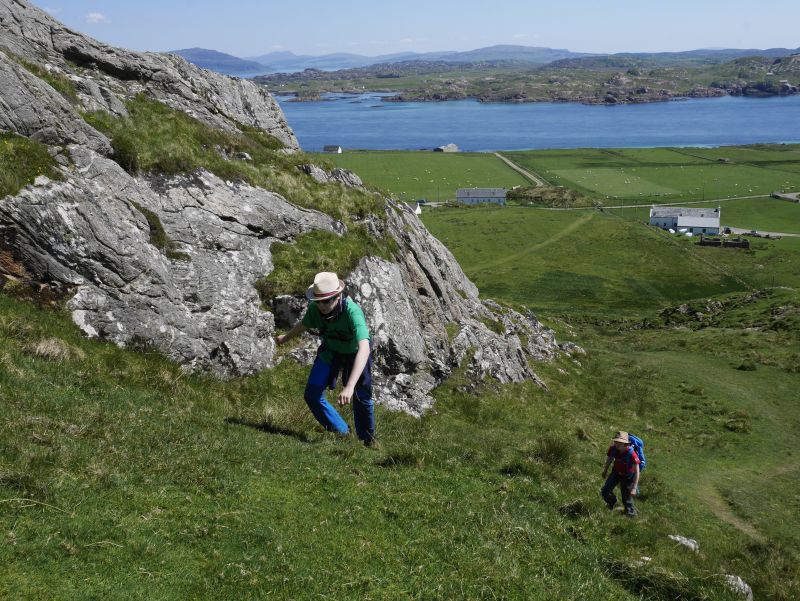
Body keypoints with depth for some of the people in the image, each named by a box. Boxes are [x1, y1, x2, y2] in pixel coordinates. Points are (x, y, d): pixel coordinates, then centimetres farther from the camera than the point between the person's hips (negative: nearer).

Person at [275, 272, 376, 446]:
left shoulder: (352, 312, -43)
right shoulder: (315, 308, -27)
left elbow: (364, 349, -55)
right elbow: (303, 325, 0)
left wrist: (349, 387, -65)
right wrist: (286, 338, 21)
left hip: (354, 353, -4)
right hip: (330, 350, 4)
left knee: (361, 398, 3)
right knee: (312, 394, -7)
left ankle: (368, 440, 31)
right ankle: (342, 433, 8)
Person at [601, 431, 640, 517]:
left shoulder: (631, 454, -37)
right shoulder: (613, 448, -23)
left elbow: (636, 471, -31)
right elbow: (609, 458, 1)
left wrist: (634, 488, -33)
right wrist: (605, 470, 18)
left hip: (627, 476, -4)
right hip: (616, 472, 4)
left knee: (626, 497, 4)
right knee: (605, 491, -5)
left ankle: (631, 513, 34)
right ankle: (612, 502, 30)